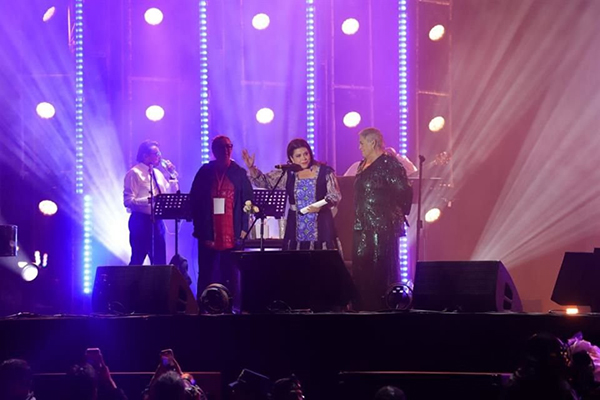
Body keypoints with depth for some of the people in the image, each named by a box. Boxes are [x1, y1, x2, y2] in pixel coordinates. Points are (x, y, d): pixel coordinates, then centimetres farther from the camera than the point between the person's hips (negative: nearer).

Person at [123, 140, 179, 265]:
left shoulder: (158, 173, 15)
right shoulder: (134, 173, -7)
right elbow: (128, 201, -15)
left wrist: (172, 174, 7)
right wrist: (149, 200, -28)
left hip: (157, 221, 7)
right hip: (141, 221, -7)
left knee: (160, 261, 7)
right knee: (137, 261, -4)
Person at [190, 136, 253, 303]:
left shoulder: (239, 173, 8)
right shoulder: (205, 173, 7)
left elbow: (248, 201, 6)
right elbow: (194, 202, 6)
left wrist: (244, 228, -3)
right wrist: (201, 230, -1)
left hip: (233, 235, 0)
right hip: (209, 235, 0)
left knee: (231, 276, -1)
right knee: (206, 276, 3)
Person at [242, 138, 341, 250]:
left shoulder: (325, 172, 0)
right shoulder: (287, 173, 6)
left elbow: (335, 196, -2)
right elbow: (264, 181, 7)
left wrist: (320, 206, -20)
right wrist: (251, 168, -9)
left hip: (321, 227, -2)